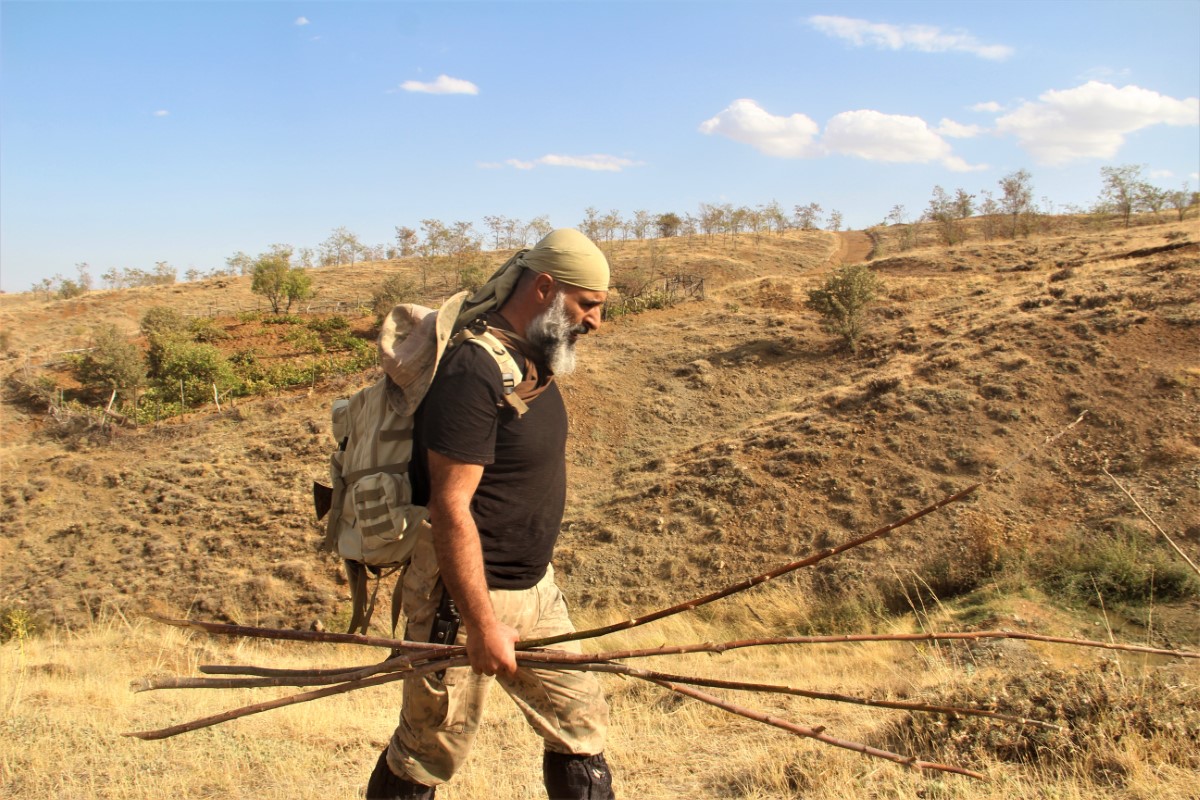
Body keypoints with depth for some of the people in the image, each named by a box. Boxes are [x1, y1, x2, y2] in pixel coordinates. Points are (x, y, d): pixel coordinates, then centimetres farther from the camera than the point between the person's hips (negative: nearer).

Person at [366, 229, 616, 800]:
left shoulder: (535, 360, 5)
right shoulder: (474, 371, -24)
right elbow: (450, 507, -26)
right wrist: (482, 625, -22)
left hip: (534, 586, 9)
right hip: (463, 591, -9)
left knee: (579, 723, 14)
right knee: (429, 753, 8)